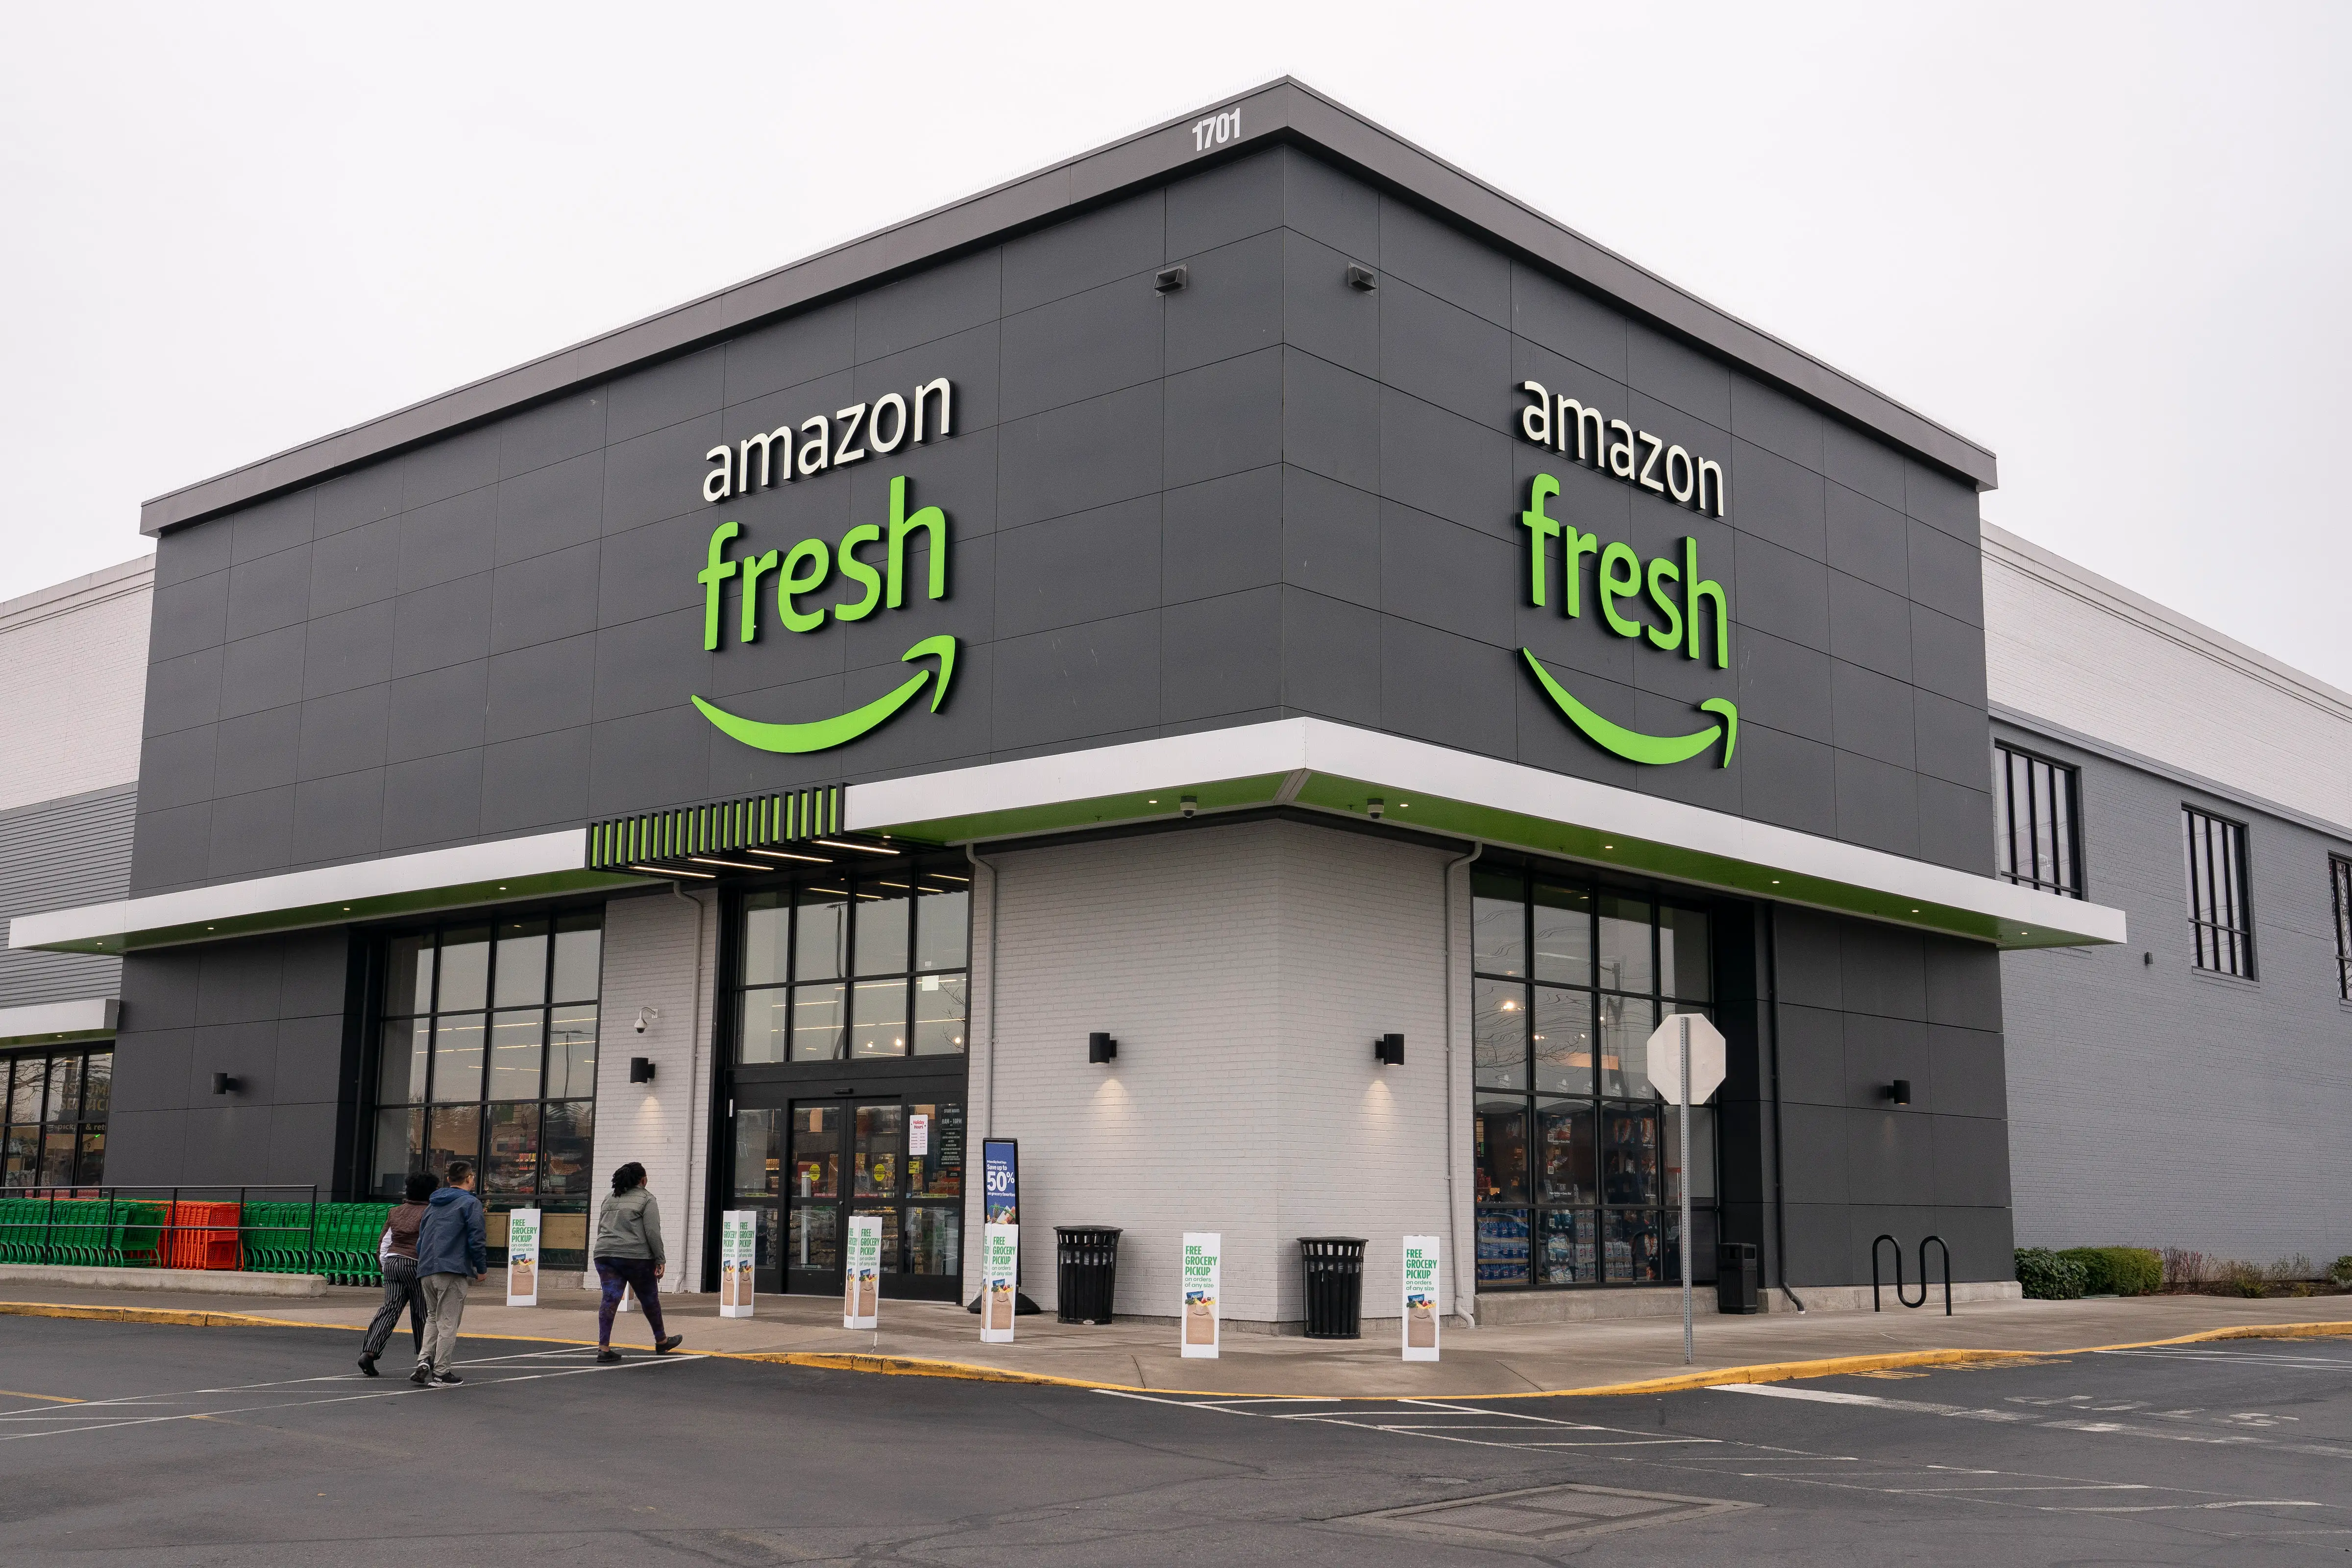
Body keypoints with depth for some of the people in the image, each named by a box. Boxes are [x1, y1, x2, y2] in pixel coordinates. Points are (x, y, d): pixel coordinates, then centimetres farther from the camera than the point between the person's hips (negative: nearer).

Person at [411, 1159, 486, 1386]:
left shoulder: (432, 1205, 19)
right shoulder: (470, 1203, -3)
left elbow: (421, 1239, 22)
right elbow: (476, 1239, -10)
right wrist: (482, 1269, 0)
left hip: (426, 1271, 6)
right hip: (453, 1270, -6)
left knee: (433, 1318, 19)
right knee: (448, 1322, -1)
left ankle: (425, 1360, 1)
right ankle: (441, 1372, 1)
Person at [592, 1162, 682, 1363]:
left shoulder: (609, 1200, 17)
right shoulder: (646, 1199, -2)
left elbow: (600, 1230, 21)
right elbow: (653, 1233, -10)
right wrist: (661, 1260, -7)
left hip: (605, 1255, 5)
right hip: (635, 1257, -5)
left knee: (610, 1299, 1)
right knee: (649, 1298, 10)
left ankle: (604, 1348, -8)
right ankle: (661, 1342, 24)